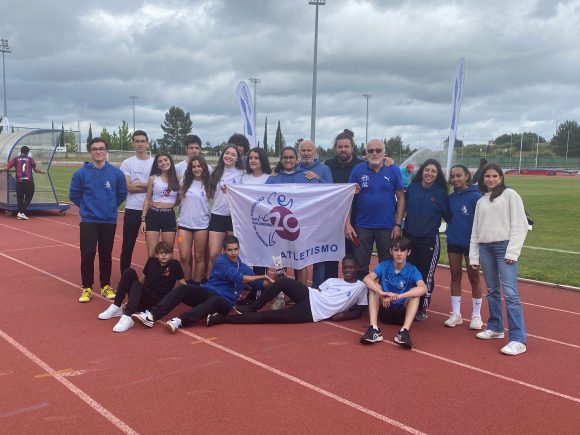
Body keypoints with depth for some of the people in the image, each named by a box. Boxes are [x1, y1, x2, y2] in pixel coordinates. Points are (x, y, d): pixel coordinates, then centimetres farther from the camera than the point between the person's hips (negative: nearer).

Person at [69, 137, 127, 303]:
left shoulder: (116, 173, -2)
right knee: (87, 254, -4)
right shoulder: (81, 173, -4)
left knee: (106, 255, 9)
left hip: (109, 222, 1)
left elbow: (122, 193, 9)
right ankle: (86, 287, 10)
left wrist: (111, 207, 8)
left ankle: (106, 286, 22)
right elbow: (74, 195, 5)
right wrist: (87, 207, 7)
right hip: (88, 221, -1)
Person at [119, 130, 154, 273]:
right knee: (128, 246, 4)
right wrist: (149, 186, -8)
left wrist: (139, 184, -10)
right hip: (132, 209, -1)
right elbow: (128, 187, -9)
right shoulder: (127, 163, 2)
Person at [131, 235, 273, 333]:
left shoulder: (244, 268, 19)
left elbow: (260, 285, 24)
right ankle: (151, 316, -42)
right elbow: (237, 278, -9)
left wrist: (272, 282, 8)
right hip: (206, 292, 0)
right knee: (182, 289, -28)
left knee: (214, 301, -38)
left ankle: (180, 321, -55)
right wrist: (262, 276, -5)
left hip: (224, 302, 0)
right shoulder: (221, 261, 4)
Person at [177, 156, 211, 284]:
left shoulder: (208, 184, -1)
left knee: (199, 257, 7)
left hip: (201, 225, -1)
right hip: (184, 223, 1)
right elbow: (179, 199, 17)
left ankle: (197, 285, 17)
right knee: (184, 258, -1)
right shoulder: (185, 181, 4)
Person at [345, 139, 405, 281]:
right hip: (362, 226, 0)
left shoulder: (393, 170, -1)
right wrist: (347, 223, -6)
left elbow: (401, 197, 1)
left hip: (387, 227, 0)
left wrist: (398, 224, -5)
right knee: (360, 267, 9)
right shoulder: (358, 170, -1)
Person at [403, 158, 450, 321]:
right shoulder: (412, 188, 1)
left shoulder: (440, 192, -3)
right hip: (409, 237, 2)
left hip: (429, 240, -2)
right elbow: (401, 206, 8)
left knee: (426, 275, 4)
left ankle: (422, 309, 18)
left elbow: (447, 215, 2)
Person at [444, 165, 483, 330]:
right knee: (455, 275, 8)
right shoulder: (451, 197, 5)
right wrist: (452, 230, 2)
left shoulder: (475, 196, -11)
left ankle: (476, 315, 15)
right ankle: (455, 314, 17)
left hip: (470, 242, -5)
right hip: (453, 242, 5)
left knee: (473, 276, 5)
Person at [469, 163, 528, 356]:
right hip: (485, 248, 6)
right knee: (492, 291, 12)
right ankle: (495, 328, 25)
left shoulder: (510, 195, 2)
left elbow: (519, 224, -4)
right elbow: (475, 230, 18)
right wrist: (473, 255, 12)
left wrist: (512, 251, -11)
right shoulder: (481, 201, 18)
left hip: (504, 246, -5)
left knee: (510, 292, -13)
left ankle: (518, 339, -15)